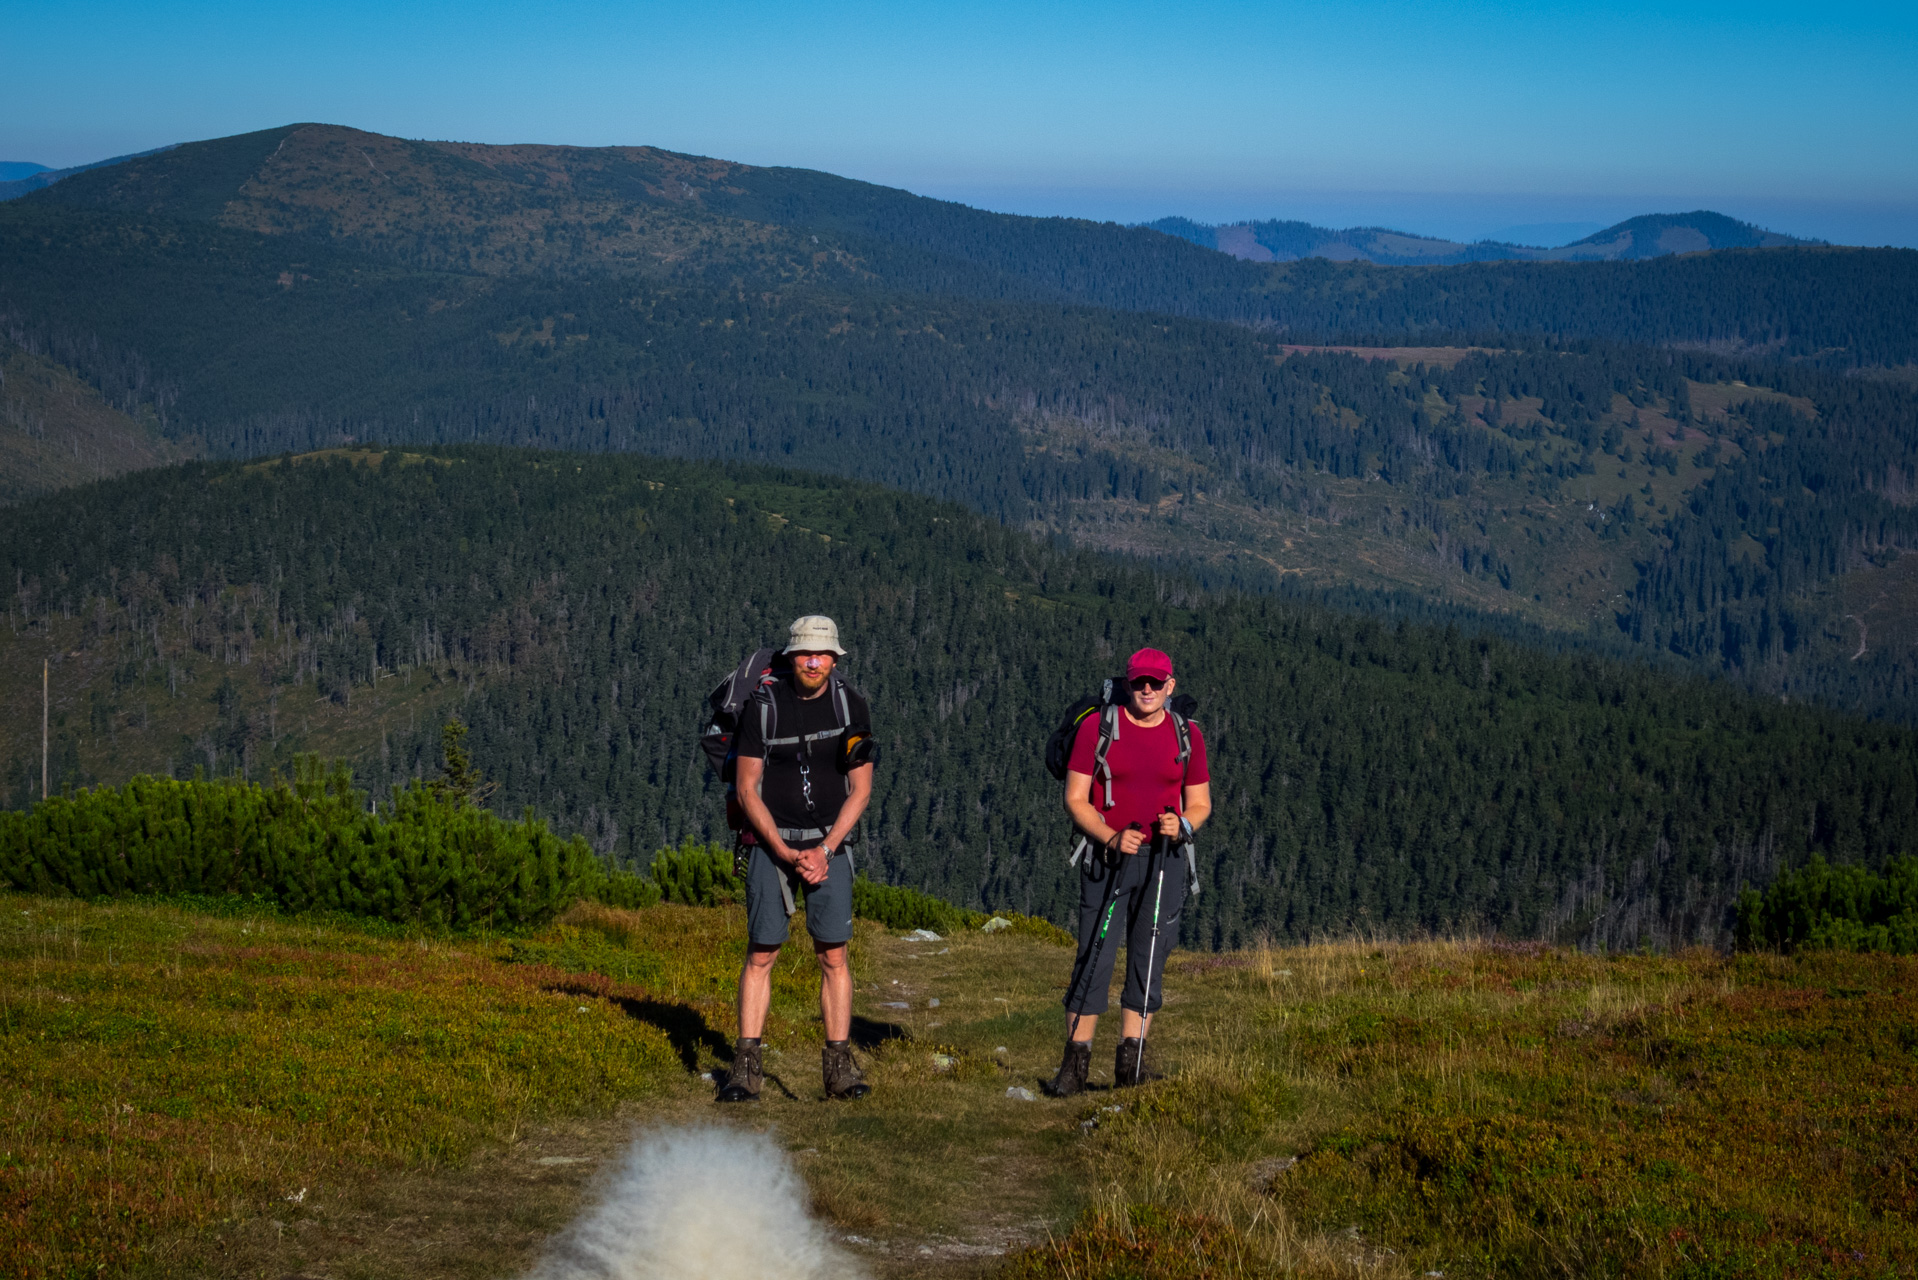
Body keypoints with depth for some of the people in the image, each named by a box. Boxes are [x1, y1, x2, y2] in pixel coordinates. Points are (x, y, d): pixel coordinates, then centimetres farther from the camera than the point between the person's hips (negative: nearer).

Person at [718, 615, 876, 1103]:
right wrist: (785, 853, -12)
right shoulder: (763, 706, -7)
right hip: (771, 841, -1)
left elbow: (860, 789, 0)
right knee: (760, 954, -3)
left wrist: (824, 851, -10)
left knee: (833, 956, -2)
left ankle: (839, 1067, 3)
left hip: (829, 844, 1)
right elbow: (747, 788, -5)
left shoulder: (850, 705, -2)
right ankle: (747, 1067, 1)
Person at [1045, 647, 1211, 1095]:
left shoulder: (1187, 735, 8)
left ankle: (1129, 1062, 8)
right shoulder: (1096, 727, 0)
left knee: (1149, 960, 1)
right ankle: (1075, 1062, 0)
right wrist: (1111, 838, -15)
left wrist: (1182, 826, -10)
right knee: (1094, 956, -6)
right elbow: (1075, 798, 0)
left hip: (1165, 860, 2)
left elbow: (1200, 804, 13)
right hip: (1107, 856, -2)